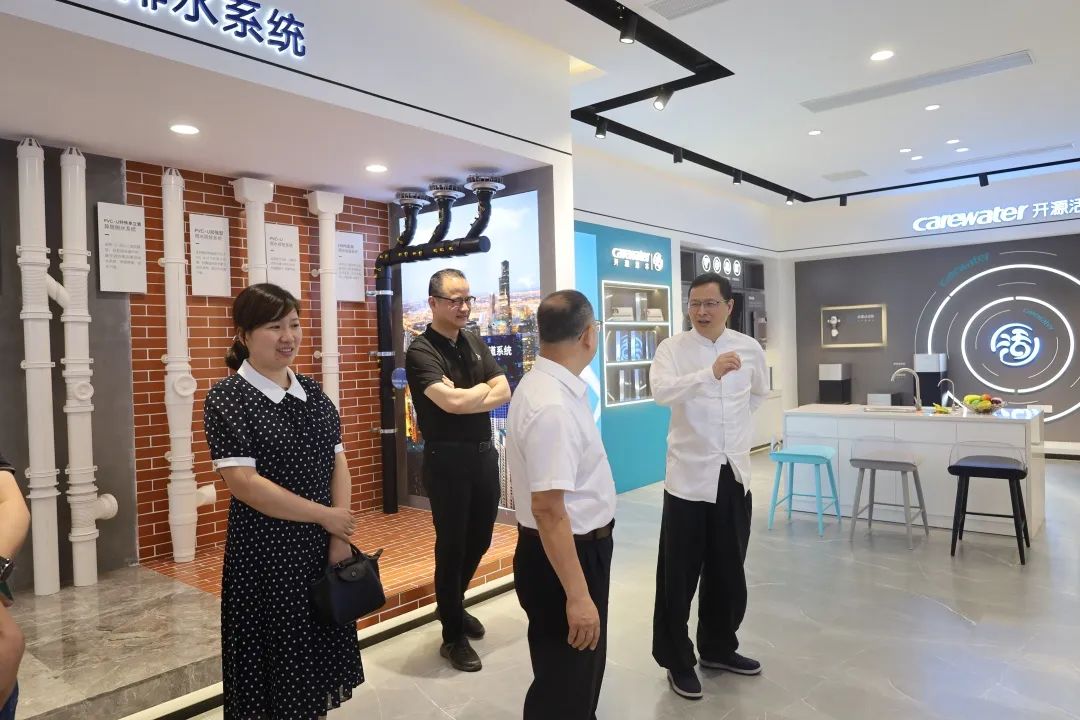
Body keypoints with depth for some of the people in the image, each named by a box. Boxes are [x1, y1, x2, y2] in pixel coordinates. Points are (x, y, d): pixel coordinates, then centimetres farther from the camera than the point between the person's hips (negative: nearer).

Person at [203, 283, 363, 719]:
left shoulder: (314, 395, 6)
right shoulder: (227, 399, -11)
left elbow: (338, 464, 4)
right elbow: (244, 483, -19)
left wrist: (339, 537, -7)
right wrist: (324, 516, -15)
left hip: (323, 549, 5)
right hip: (265, 555, -5)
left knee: (317, 655, 16)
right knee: (276, 665, 8)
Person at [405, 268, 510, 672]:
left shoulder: (475, 343, 9)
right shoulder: (421, 352, -13)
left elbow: (504, 393, 2)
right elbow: (452, 402, -25)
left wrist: (466, 398, -15)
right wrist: (483, 388, -6)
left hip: (484, 454, 7)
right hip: (448, 460, -7)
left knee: (479, 540, 18)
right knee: (451, 546, 5)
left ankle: (453, 606, 43)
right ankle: (453, 636, 22)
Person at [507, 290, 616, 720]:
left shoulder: (553, 387, 4)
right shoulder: (552, 406, -29)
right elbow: (548, 510, -30)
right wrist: (576, 594, -26)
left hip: (582, 547, 10)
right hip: (565, 556, -10)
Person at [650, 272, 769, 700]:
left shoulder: (750, 348, 5)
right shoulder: (672, 348, -9)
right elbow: (661, 391, -29)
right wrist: (711, 373, -40)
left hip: (735, 472, 5)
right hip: (689, 473, -4)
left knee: (728, 570, 16)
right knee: (680, 574, 3)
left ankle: (718, 648, 35)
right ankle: (677, 660, 20)